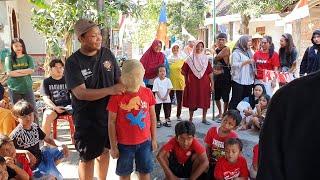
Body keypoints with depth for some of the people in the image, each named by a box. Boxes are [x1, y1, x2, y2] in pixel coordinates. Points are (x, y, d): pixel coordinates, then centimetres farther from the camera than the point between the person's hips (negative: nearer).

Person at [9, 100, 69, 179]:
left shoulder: (35, 127, 1)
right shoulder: (16, 134, -19)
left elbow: (48, 139, 9)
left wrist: (61, 145, -7)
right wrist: (25, 152, -33)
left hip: (40, 156, 7)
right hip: (29, 165, -7)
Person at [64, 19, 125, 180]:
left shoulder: (107, 54, 0)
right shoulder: (73, 62, -14)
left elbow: (119, 80, 7)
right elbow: (81, 93, -22)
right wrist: (110, 90, -27)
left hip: (109, 114, 5)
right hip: (86, 118, -4)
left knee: (104, 151, 19)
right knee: (87, 157, 7)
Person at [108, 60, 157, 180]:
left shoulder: (148, 93, -6)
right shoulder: (117, 96, -15)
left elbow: (152, 117, 4)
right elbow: (112, 122, -9)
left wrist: (154, 138, 7)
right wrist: (113, 146, -6)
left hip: (145, 142, 2)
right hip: (124, 143, -2)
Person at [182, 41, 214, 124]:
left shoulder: (206, 59, 4)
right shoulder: (190, 59, 0)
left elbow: (210, 73, 2)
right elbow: (184, 72, 4)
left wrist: (212, 84, -2)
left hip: (204, 83, 2)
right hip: (192, 84, -2)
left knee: (205, 101, 6)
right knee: (192, 101, 3)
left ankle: (204, 118, 19)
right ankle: (190, 119, 15)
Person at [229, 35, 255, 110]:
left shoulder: (248, 52, 18)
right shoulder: (236, 52, -5)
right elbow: (234, 65, -16)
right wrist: (245, 62, -19)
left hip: (248, 80, 7)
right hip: (239, 80, -7)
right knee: (236, 99, -6)